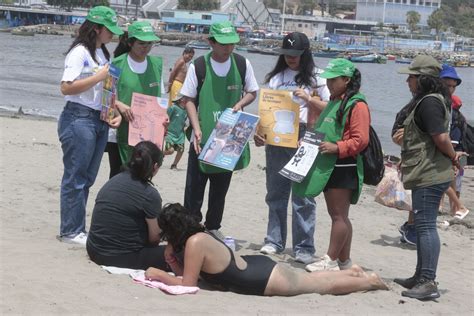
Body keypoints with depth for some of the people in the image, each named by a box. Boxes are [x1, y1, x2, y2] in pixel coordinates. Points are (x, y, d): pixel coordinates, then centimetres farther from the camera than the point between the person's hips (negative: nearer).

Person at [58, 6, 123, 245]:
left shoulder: (102, 54, 14)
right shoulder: (80, 52, -10)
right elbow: (66, 88, -18)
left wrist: (116, 111, 0)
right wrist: (99, 76, -17)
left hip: (100, 119, 8)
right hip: (79, 118, -8)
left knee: (87, 178, 10)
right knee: (75, 177, -2)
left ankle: (76, 228, 16)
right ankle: (71, 231, 4)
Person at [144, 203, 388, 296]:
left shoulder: (195, 243, -27)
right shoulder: (197, 236, -1)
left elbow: (187, 284, -25)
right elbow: (187, 271, 9)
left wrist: (158, 275, -19)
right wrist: (172, 258, -8)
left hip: (268, 279, -7)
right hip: (256, 265, 7)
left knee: (326, 285, 12)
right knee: (313, 279, 28)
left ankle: (371, 281, 28)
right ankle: (353, 272, 44)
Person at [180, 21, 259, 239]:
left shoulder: (242, 64, -2)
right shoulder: (198, 66, -8)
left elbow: (252, 92, 9)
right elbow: (189, 100, -3)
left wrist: (239, 105, -12)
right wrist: (196, 129, -14)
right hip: (202, 137, -2)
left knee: (220, 187, 13)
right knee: (194, 187, -1)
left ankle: (213, 227, 26)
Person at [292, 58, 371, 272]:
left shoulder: (357, 105, -12)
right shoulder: (334, 102, 19)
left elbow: (360, 140, -19)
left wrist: (337, 147, -26)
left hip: (344, 167, -10)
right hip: (328, 166, 10)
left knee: (339, 215, -4)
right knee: (337, 215, 13)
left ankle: (331, 260, -1)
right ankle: (344, 260, 19)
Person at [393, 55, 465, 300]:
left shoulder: (429, 103, -18)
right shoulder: (429, 100, 16)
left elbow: (441, 137, -25)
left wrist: (453, 157, -9)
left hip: (429, 176, -11)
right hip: (426, 173, 11)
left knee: (426, 226, -10)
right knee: (423, 225, 17)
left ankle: (428, 283, -10)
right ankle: (421, 277, 26)